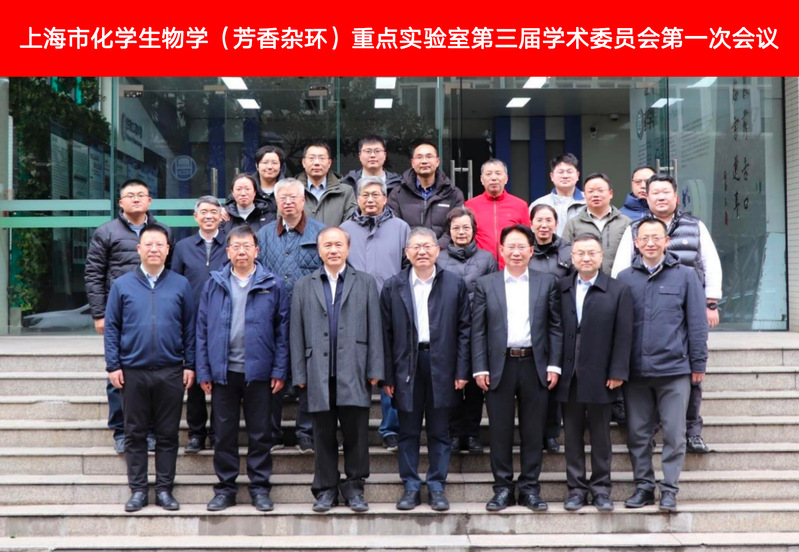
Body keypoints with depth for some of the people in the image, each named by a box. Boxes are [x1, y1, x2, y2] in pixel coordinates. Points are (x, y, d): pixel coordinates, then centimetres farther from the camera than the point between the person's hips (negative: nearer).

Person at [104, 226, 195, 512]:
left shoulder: (181, 285, 4)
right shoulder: (122, 285, 3)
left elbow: (190, 328, 5)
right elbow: (111, 327, 4)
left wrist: (190, 365, 0)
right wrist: (113, 365, -3)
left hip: (171, 372, 0)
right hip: (133, 371, 0)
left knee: (167, 434, 6)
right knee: (135, 434, 6)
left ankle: (164, 489, 14)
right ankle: (137, 490, 15)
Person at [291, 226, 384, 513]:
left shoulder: (365, 283, 10)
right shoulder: (304, 286, 12)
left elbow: (374, 328, 5)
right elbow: (297, 333, 9)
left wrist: (375, 369, -2)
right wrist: (299, 374, 2)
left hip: (353, 372, -1)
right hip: (319, 373, 1)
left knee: (356, 433, -2)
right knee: (324, 435, 5)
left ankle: (354, 487, 11)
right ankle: (326, 489, 15)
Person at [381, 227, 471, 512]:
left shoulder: (455, 284, 4)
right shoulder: (393, 287, 4)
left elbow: (464, 329, 3)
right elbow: (386, 333, 3)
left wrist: (462, 371, -4)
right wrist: (387, 375, -2)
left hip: (441, 365, 0)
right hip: (406, 366, 0)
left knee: (439, 432, 6)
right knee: (408, 432, 6)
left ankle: (437, 486, 15)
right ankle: (411, 486, 15)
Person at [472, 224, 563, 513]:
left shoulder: (547, 282, 7)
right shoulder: (485, 284, 7)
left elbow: (555, 326, 5)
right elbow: (478, 330, 4)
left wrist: (554, 365, -2)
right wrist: (479, 368, -4)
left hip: (534, 365, 0)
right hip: (500, 366, 0)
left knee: (533, 431, 5)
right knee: (500, 430, 3)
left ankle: (530, 488, 14)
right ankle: (503, 488, 12)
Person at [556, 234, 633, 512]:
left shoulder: (618, 291, 0)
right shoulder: (561, 288, 6)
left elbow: (623, 335, -3)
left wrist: (617, 373, -9)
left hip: (599, 376, -2)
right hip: (568, 376, 2)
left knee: (600, 434, 6)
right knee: (572, 434, 7)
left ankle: (601, 488, 16)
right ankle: (576, 487, 15)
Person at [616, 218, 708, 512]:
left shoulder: (685, 276, 2)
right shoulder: (625, 278, 7)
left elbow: (697, 322, 3)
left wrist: (698, 363, 0)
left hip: (674, 369, -2)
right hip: (635, 371, 2)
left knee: (674, 433, 1)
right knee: (637, 433, 8)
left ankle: (669, 488, 9)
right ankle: (644, 485, 19)